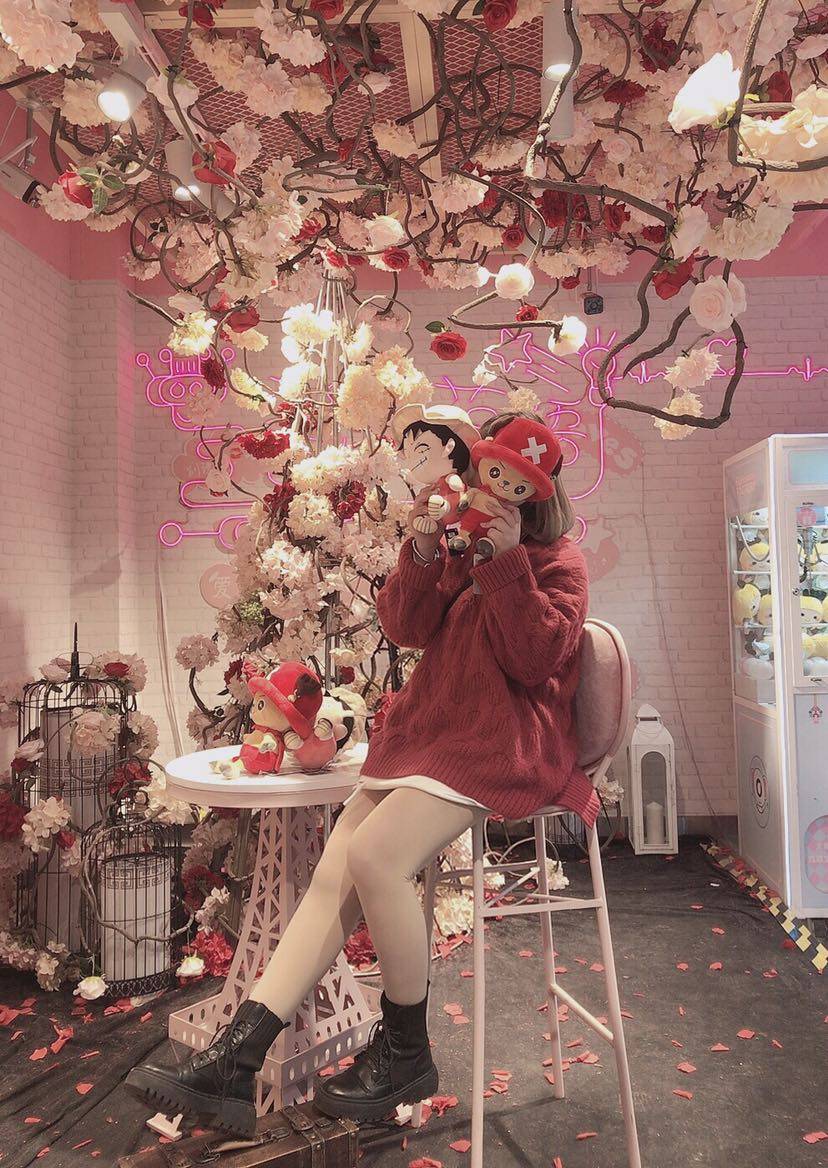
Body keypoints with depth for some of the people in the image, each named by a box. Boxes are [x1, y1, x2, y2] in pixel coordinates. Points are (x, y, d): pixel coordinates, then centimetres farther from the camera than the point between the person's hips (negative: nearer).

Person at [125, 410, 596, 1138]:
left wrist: (505, 559, -15)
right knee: (333, 875, -8)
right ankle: (236, 1058, -6)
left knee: (375, 856, -25)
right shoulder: (462, 546, 20)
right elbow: (407, 628, 8)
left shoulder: (556, 560, 4)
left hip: (502, 742, -6)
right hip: (429, 729, 7)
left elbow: (538, 657, -13)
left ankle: (406, 1055, -4)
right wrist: (424, 552, -7)